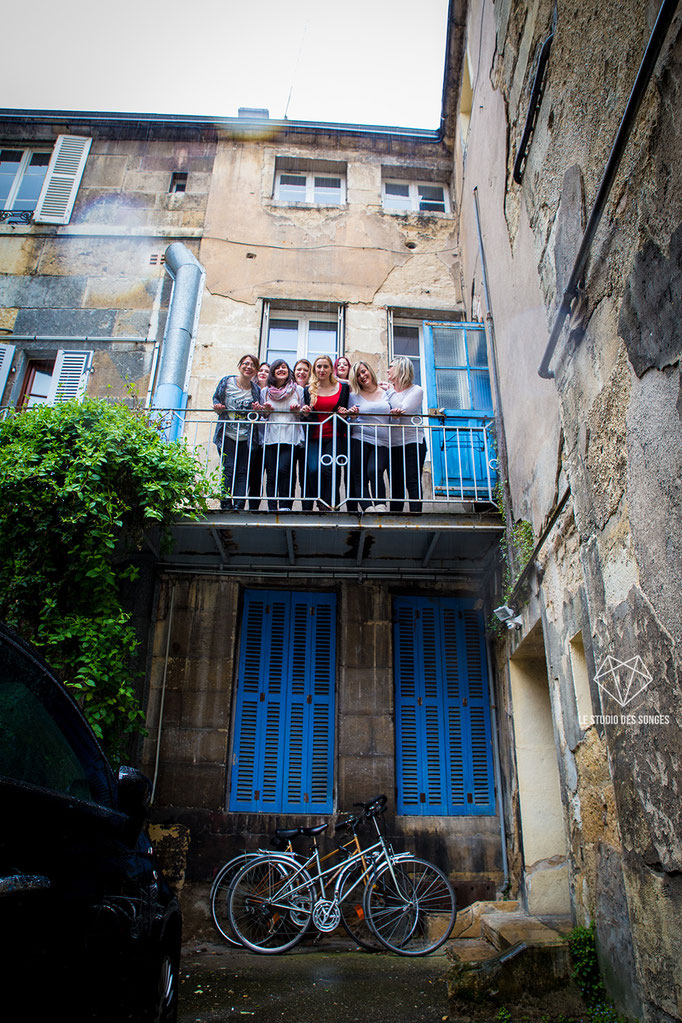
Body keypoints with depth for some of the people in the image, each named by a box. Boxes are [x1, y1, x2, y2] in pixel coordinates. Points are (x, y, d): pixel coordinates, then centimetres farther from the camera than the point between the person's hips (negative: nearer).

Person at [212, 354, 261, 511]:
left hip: (247, 438, 2)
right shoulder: (226, 382, 4)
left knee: (243, 471, -3)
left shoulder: (256, 389, 8)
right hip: (227, 435, -2)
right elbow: (216, 399, 13)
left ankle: (238, 505, -3)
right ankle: (226, 504, -6)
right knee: (228, 468, -10)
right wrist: (218, 408, -9)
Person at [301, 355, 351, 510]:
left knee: (328, 469, -21)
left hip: (335, 437, -1)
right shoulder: (308, 390, 14)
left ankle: (331, 506, -9)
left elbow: (348, 411, 18)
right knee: (313, 470, -18)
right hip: (314, 438, 2)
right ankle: (322, 505, -1)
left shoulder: (343, 387, 10)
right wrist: (304, 412, -2)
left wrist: (345, 413, -4)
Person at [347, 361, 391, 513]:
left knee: (375, 472, -24)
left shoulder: (386, 393, 15)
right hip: (359, 441, 1)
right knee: (359, 478, -10)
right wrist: (353, 416, -8)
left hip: (382, 443, -1)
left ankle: (381, 507, -24)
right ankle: (368, 509, -15)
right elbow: (350, 423, 12)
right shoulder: (354, 395, 11)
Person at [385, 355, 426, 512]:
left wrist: (392, 391, -1)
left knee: (413, 482, -11)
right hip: (393, 444, 5)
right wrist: (392, 414, -15)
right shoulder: (388, 392, 17)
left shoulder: (416, 390, 2)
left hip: (412, 442, -4)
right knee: (395, 484, 2)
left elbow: (403, 409, -13)